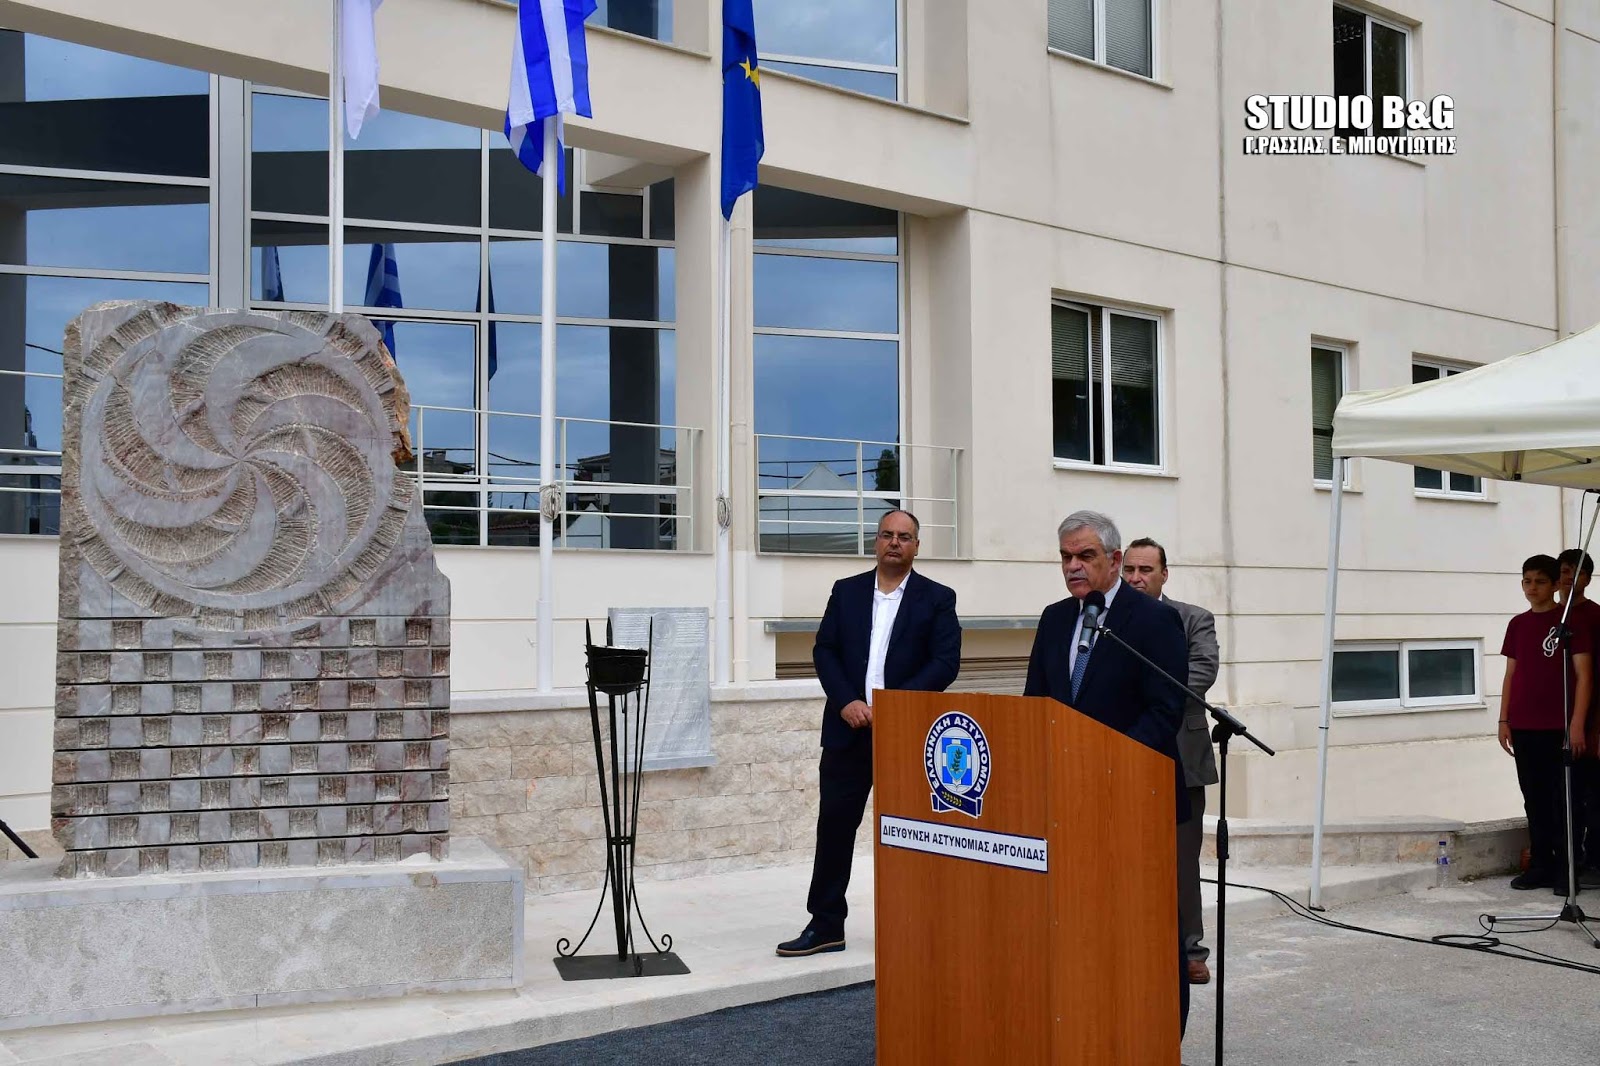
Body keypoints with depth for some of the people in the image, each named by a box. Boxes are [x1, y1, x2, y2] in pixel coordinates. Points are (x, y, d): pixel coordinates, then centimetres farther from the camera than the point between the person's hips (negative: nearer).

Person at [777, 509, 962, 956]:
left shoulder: (938, 598, 2)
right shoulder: (846, 592, 10)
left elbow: (946, 663, -6)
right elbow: (825, 651, 5)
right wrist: (847, 702, -11)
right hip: (849, 730, 2)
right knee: (834, 826, 3)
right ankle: (825, 926, 11)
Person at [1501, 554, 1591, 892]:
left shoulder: (1570, 620, -3)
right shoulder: (1517, 624, 12)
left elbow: (1583, 674, -6)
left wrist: (1577, 723, -13)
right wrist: (1504, 720, 9)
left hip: (1559, 727, -5)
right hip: (1524, 727, 5)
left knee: (1562, 799, -1)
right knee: (1534, 799, 9)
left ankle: (1566, 870, 6)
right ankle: (1541, 866, 16)